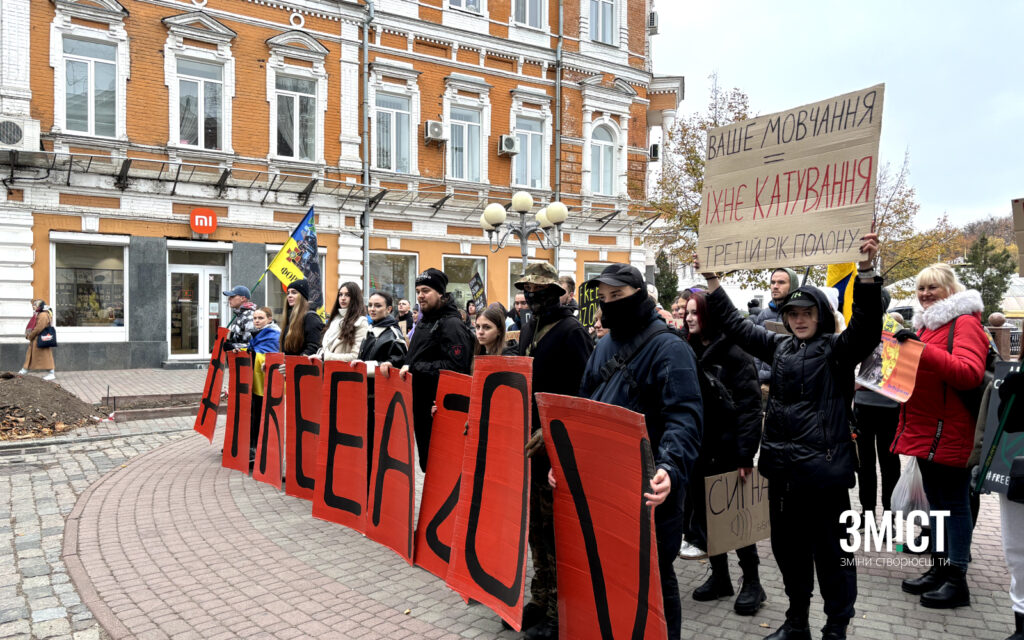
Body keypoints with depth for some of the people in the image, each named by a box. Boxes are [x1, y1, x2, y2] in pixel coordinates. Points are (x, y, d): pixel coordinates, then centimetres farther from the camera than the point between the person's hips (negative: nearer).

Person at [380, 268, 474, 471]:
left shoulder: (452, 324, -13)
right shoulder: (424, 323, 18)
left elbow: (456, 365, -25)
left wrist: (414, 368, -22)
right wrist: (392, 363, 8)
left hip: (437, 409, -9)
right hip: (420, 405, 9)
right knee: (426, 462, 16)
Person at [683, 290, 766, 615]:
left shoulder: (733, 352, -12)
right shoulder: (689, 351, 8)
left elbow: (750, 405, -16)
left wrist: (746, 454, -20)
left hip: (727, 448, -6)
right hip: (697, 447, 6)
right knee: (704, 514, 12)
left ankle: (752, 582, 20)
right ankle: (719, 576, 27)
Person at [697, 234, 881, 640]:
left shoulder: (837, 348, -6)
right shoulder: (779, 347, 10)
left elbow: (866, 326, -24)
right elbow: (735, 324, 15)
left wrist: (867, 271, -37)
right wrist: (712, 280, 12)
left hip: (824, 467, -6)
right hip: (783, 466, 6)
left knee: (830, 550, 6)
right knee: (787, 546, 17)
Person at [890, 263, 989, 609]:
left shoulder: (965, 322, -10)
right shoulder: (925, 323, 16)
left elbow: (970, 373, -24)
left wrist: (922, 349, -31)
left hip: (950, 433, -8)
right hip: (924, 429, 8)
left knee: (954, 502, 0)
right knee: (936, 500, 14)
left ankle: (957, 580, 9)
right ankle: (939, 567, 25)